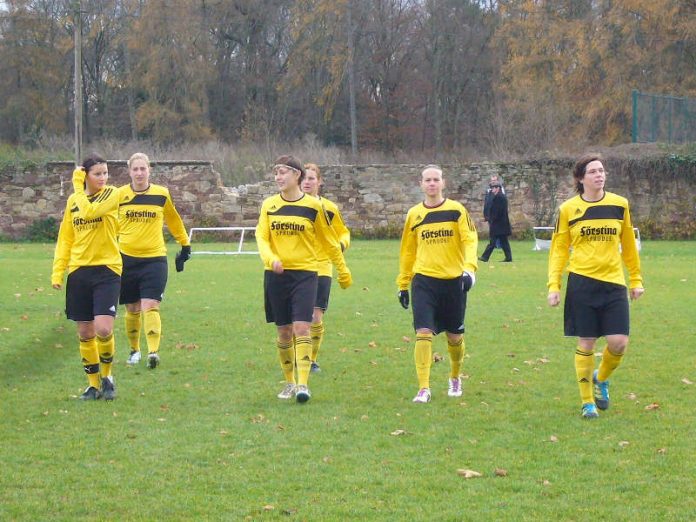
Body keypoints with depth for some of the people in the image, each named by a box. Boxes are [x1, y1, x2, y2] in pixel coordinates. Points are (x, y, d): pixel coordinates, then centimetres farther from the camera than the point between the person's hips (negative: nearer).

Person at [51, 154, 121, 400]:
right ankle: (94, 384, 20)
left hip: (106, 269, -4)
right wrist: (57, 271, 5)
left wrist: (79, 188, -10)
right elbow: (65, 239, 13)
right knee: (85, 333, 6)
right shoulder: (73, 200, 8)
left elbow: (90, 211, -23)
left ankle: (106, 375, 9)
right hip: (79, 271, 4)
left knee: (103, 329, -16)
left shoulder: (111, 194, -5)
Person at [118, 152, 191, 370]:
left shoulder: (162, 194, 2)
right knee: (132, 309, 10)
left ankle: (153, 352, -23)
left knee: (150, 307, -15)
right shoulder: (119, 195, 1)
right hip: (127, 258, 1)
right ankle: (134, 349, 28)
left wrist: (185, 245, 24)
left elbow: (174, 220, 18)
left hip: (154, 258, -1)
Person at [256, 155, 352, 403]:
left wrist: (342, 270, 13)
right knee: (284, 331, 7)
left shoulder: (313, 206, 0)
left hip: (305, 273, -3)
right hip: (276, 274, 3)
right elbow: (261, 237, -1)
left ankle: (303, 383, -14)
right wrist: (271, 258, -21)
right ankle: (289, 382, 20)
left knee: (301, 327, -14)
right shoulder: (269, 205, 6)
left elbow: (329, 241, 9)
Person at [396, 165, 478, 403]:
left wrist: (469, 268, -23)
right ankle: (423, 388, -11)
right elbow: (407, 251, 14)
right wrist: (403, 284, 15)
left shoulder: (456, 210, 0)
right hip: (424, 280, 1)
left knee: (455, 336, 11)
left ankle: (455, 378, 36)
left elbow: (470, 240, -7)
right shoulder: (414, 214, 7)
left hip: (453, 280, -1)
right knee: (423, 332, -14)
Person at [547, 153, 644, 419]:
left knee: (619, 343, -7)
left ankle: (601, 378, 25)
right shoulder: (568, 209, 0)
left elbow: (628, 244, 13)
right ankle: (587, 402, 16)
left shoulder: (619, 204, 4)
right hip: (582, 283, -2)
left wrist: (636, 279, 13)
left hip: (614, 283, 2)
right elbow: (559, 250, 3)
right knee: (586, 344, 1)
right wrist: (554, 285, -4)